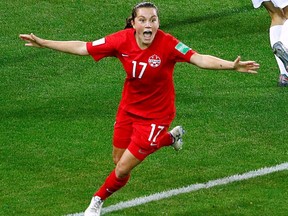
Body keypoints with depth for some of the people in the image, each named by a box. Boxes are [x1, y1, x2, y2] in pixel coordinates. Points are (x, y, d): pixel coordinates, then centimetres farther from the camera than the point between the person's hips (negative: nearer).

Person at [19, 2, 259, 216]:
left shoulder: (167, 44, -27)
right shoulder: (122, 40, -16)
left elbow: (199, 59, -38)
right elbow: (82, 48, -7)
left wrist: (231, 65, -55)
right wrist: (42, 43, -7)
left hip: (155, 116, -5)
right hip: (128, 108, 5)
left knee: (122, 170, -4)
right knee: (118, 159, 22)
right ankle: (171, 137, 42)